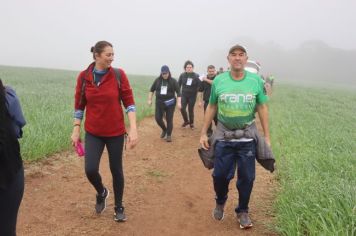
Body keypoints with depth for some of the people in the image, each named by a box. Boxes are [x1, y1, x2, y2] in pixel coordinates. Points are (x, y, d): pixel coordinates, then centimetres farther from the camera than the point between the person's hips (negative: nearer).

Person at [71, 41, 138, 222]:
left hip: (116, 132, -1)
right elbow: (79, 105, 5)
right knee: (90, 170, -10)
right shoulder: (83, 77, -4)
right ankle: (101, 192, 25)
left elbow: (129, 102, -7)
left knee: (116, 170, 8)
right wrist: (76, 129, 3)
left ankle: (119, 208, 29)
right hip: (93, 133, 1)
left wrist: (133, 129, -15)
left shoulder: (119, 75, -8)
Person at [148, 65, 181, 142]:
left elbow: (178, 92, -8)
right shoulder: (157, 80, 2)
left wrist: (179, 102, -19)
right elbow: (152, 90, 12)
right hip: (159, 102, 2)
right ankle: (164, 129, 26)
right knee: (158, 118, -3)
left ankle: (169, 135, 15)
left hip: (170, 103, -2)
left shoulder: (173, 81, -5)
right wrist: (150, 99, 8)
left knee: (169, 119, 1)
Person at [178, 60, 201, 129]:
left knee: (191, 110, 5)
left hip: (192, 96, -2)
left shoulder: (196, 76, -8)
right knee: (182, 108, -9)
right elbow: (179, 85, 7)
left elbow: (199, 87, -5)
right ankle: (186, 121, 16)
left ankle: (191, 123, 26)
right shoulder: (182, 75, -2)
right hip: (184, 95, 2)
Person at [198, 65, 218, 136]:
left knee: (216, 117, -1)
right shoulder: (204, 79, 5)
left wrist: (207, 80, -14)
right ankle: (209, 131, 18)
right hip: (207, 102, 2)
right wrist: (200, 101, 4)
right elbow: (200, 91, 9)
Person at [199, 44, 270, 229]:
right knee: (220, 175, 5)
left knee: (246, 177, 6)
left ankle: (242, 211, 27)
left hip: (248, 138, 0)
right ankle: (220, 202, 35)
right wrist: (204, 133, 4)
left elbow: (262, 108, 2)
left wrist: (267, 136, 1)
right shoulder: (219, 80, -1)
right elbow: (211, 107, 6)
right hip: (223, 137, 0)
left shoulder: (256, 80, -3)